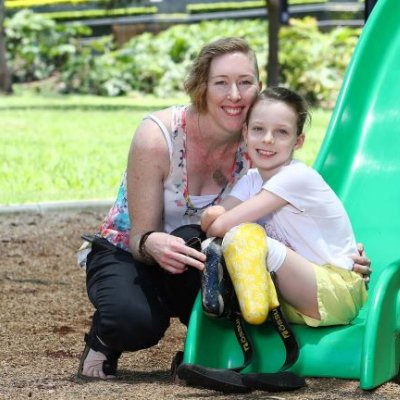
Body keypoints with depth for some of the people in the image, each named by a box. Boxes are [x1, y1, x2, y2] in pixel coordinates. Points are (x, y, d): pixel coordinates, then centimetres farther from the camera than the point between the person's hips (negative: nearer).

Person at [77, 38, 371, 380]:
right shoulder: (157, 137, -26)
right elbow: (140, 238, -21)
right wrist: (153, 244, -47)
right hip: (127, 254, -3)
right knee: (135, 321, -37)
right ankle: (103, 341, 0)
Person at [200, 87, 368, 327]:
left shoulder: (296, 177, -18)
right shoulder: (252, 180, 9)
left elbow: (221, 226, -20)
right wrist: (211, 214, -21)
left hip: (336, 292, -8)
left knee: (243, 236, -26)